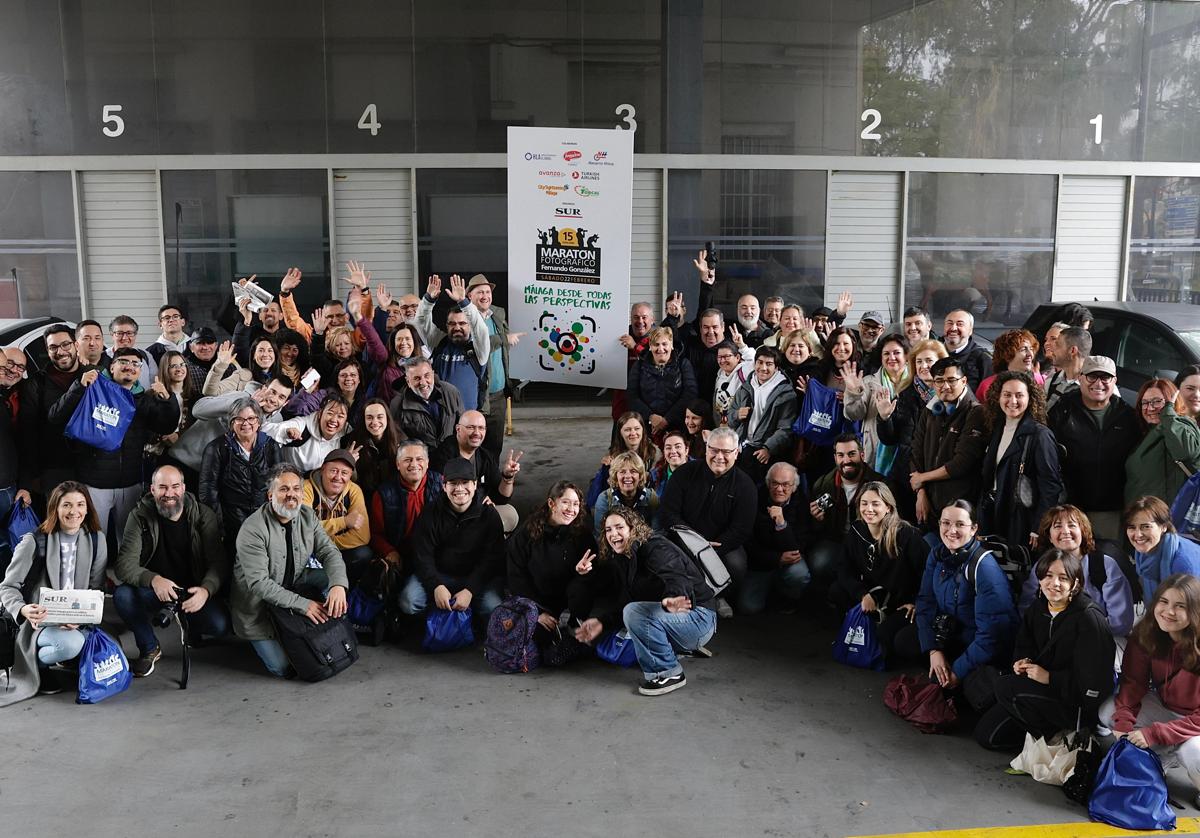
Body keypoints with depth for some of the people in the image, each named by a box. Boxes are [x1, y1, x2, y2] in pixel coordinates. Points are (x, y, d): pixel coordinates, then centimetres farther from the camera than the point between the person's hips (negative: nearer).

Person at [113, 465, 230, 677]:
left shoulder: (204, 516, -7)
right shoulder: (140, 516, -8)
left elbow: (219, 562, -12)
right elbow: (125, 564, -18)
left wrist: (206, 590, -34)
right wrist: (153, 580, -40)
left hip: (192, 591, 0)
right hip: (151, 589, 1)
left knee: (220, 625, -26)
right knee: (122, 595, -31)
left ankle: (190, 626, 12)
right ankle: (150, 648, -4)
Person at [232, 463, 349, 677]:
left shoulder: (307, 516, -4)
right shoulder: (253, 529, -24)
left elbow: (329, 552, -7)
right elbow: (259, 583, -27)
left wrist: (339, 585, -29)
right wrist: (303, 604, -32)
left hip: (294, 589, 6)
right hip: (259, 606, -5)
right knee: (284, 668, -14)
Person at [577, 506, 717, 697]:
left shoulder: (657, 548, -19)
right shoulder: (618, 561, 7)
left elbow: (676, 577, -38)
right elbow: (619, 600, 2)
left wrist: (673, 597, -61)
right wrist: (600, 620, -18)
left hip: (699, 618, -10)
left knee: (634, 613, -31)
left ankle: (669, 673, -16)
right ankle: (683, 648, 14)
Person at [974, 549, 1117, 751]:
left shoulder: (1089, 619, -20)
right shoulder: (1037, 609, 3)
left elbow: (1093, 682, -23)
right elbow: (1023, 645, 16)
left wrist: (1050, 677, -22)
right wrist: (1022, 661, -6)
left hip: (1079, 704, -7)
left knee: (1005, 687, -25)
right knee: (986, 734, 0)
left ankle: (1052, 740, -5)